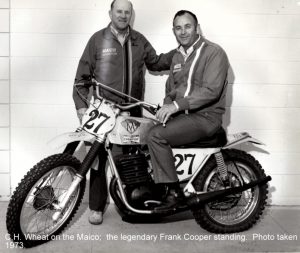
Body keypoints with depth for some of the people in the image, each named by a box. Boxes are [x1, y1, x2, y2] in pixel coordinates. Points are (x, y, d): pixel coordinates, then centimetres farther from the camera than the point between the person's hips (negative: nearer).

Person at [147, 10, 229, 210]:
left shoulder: (214, 52, -8)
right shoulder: (177, 57, 19)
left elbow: (211, 90, -21)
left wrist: (177, 105, -25)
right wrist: (167, 105, 0)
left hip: (205, 116, -8)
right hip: (180, 114, 8)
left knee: (156, 135, -26)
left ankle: (174, 192, -17)